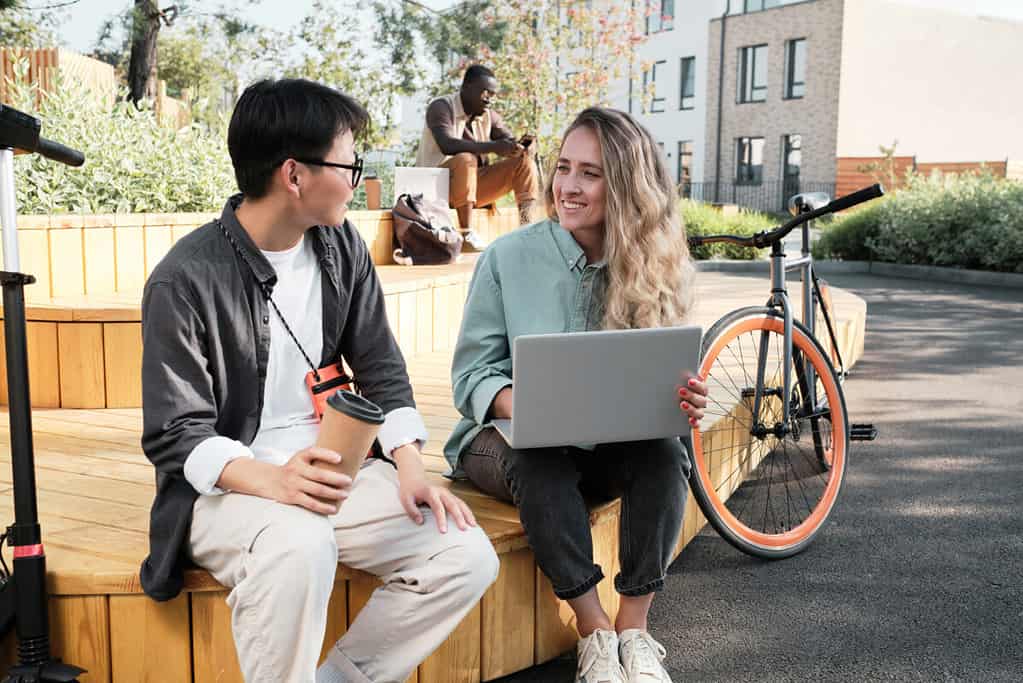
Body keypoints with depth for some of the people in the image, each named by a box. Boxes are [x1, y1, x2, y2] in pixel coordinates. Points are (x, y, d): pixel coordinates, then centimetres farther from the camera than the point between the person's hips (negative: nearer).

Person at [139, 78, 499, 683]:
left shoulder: (342, 246, 5)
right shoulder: (186, 281, -14)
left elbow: (382, 370, 8)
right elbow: (176, 434, -13)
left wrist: (410, 468, -7)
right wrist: (271, 481, -32)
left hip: (332, 468, 6)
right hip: (228, 485, -5)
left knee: (468, 557, -14)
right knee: (298, 547, -39)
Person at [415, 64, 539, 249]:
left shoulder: (489, 116, 6)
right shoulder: (441, 107, -12)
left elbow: (511, 142, -2)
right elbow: (447, 145, -30)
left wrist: (523, 145, -28)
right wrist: (493, 147, -39)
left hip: (474, 185, 6)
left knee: (524, 162, -8)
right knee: (465, 159, -36)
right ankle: (466, 233, -34)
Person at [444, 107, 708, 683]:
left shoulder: (653, 269, -1)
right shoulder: (509, 257, -7)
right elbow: (472, 373, -7)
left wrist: (683, 405, -25)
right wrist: (520, 404, -30)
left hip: (608, 443, 2)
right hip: (505, 436, -2)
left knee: (664, 452, -28)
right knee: (541, 458, -35)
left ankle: (634, 628, -17)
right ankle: (595, 631, -21)